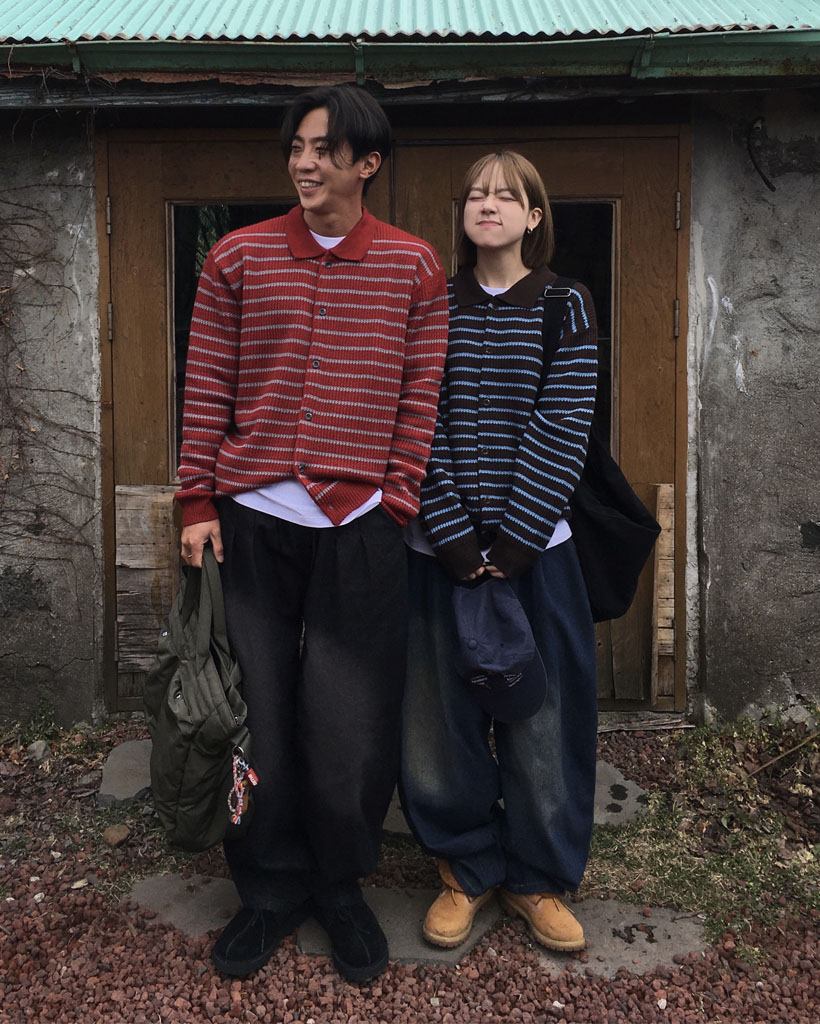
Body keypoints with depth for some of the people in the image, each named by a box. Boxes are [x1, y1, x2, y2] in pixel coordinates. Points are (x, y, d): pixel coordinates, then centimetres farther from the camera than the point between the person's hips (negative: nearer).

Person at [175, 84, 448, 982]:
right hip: (251, 520, 2)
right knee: (259, 712, 9)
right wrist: (199, 502, 0)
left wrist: (395, 505, -4)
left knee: (350, 723, 5)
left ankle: (341, 888, 30)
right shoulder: (238, 257, 6)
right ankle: (271, 889, 30)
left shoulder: (414, 267, 4)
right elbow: (207, 389, 5)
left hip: (358, 526, -1)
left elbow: (420, 400, 3)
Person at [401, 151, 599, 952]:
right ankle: (466, 870, 29)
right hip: (442, 549, 1)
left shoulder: (566, 306, 3)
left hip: (534, 546, -1)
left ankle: (537, 878, 28)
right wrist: (457, 539, -12)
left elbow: (563, 431, -6)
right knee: (440, 716, 7)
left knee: (541, 713, 7)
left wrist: (510, 542, -13)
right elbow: (418, 428, -3)